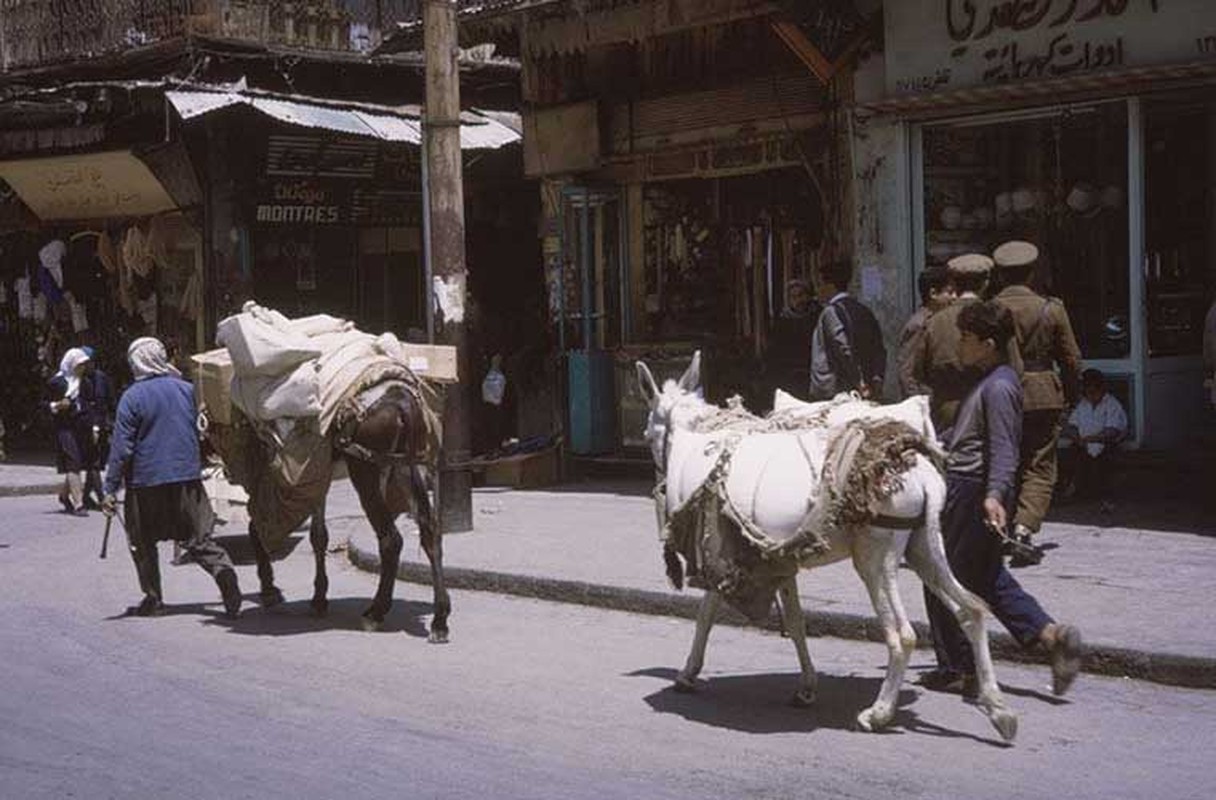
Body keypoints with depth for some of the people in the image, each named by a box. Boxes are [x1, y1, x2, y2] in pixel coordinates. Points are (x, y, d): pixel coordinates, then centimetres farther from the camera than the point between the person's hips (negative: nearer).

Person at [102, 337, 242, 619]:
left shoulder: (132, 397, -9)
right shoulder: (186, 389, 5)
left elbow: (121, 447, -10)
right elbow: (199, 432, 16)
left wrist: (110, 488, -7)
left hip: (146, 481, -3)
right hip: (187, 476, 4)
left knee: (143, 543, 12)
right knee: (198, 536, 5)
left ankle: (153, 598, 14)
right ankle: (223, 569, -19)